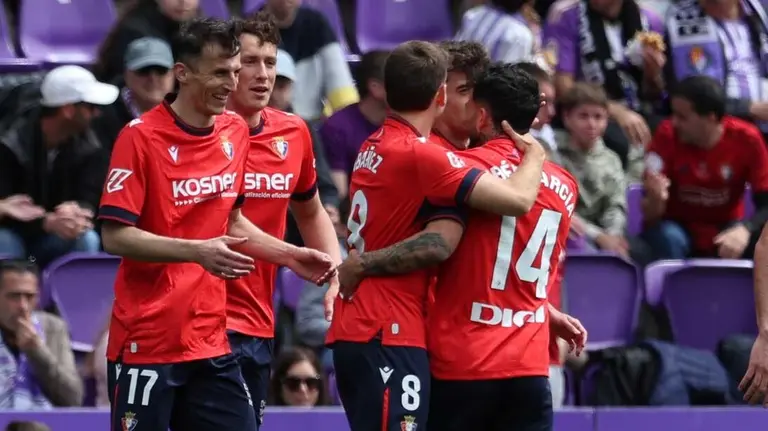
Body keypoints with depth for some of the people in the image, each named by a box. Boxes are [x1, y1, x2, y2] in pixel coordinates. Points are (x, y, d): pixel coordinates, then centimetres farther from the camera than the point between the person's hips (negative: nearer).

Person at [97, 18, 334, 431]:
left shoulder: (235, 132, 8)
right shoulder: (140, 137, -12)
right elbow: (115, 236, -16)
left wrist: (289, 255, 11)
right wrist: (198, 252, -25)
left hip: (211, 340, 6)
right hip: (147, 342, -6)